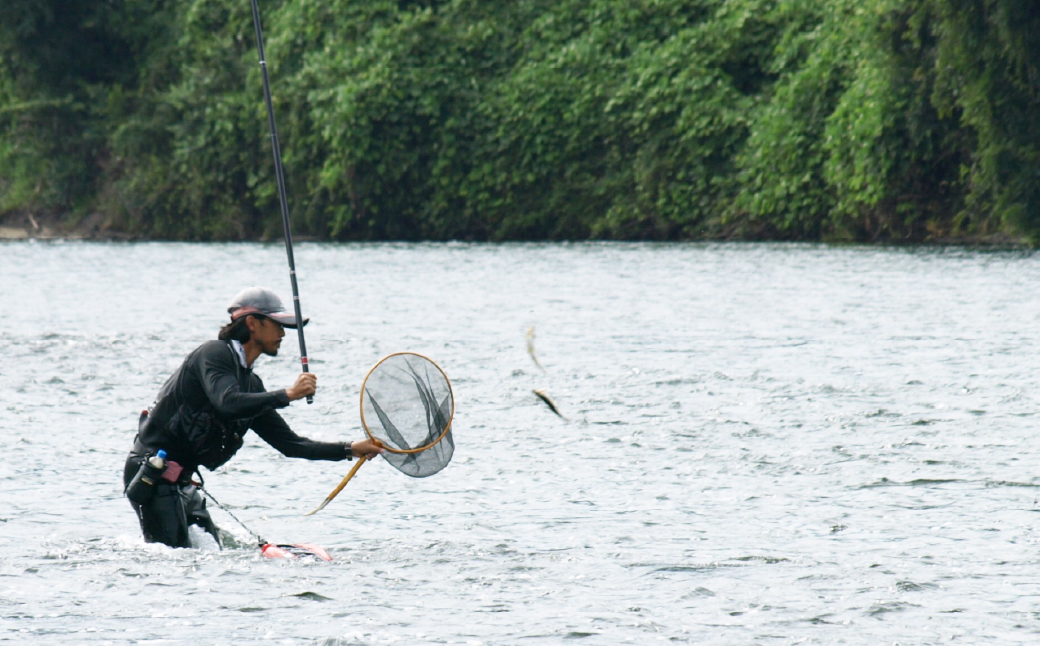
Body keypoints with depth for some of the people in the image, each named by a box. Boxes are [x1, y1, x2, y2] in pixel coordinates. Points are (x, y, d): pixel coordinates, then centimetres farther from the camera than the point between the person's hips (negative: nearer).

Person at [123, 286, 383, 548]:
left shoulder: (251, 383, 16)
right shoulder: (215, 353, -9)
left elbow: (289, 442, 14)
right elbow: (228, 403, -29)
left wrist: (350, 449, 6)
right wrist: (287, 395, -32)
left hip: (180, 479, 10)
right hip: (152, 474, -10)